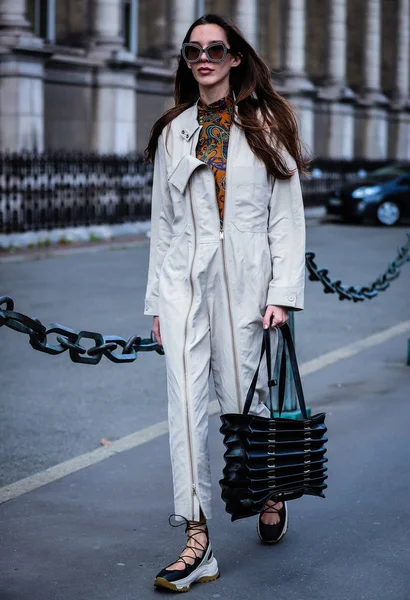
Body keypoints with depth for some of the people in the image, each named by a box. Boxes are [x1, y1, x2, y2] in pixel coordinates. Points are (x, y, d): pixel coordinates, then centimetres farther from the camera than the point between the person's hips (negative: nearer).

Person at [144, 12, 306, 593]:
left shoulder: (266, 125, 5)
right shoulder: (173, 132, 13)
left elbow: (287, 215, 1)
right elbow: (162, 221, 14)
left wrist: (284, 292, -8)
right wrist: (157, 300, 11)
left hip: (243, 280, -2)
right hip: (183, 279, 2)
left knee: (240, 396, 2)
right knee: (186, 403, -7)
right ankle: (197, 538, -6)